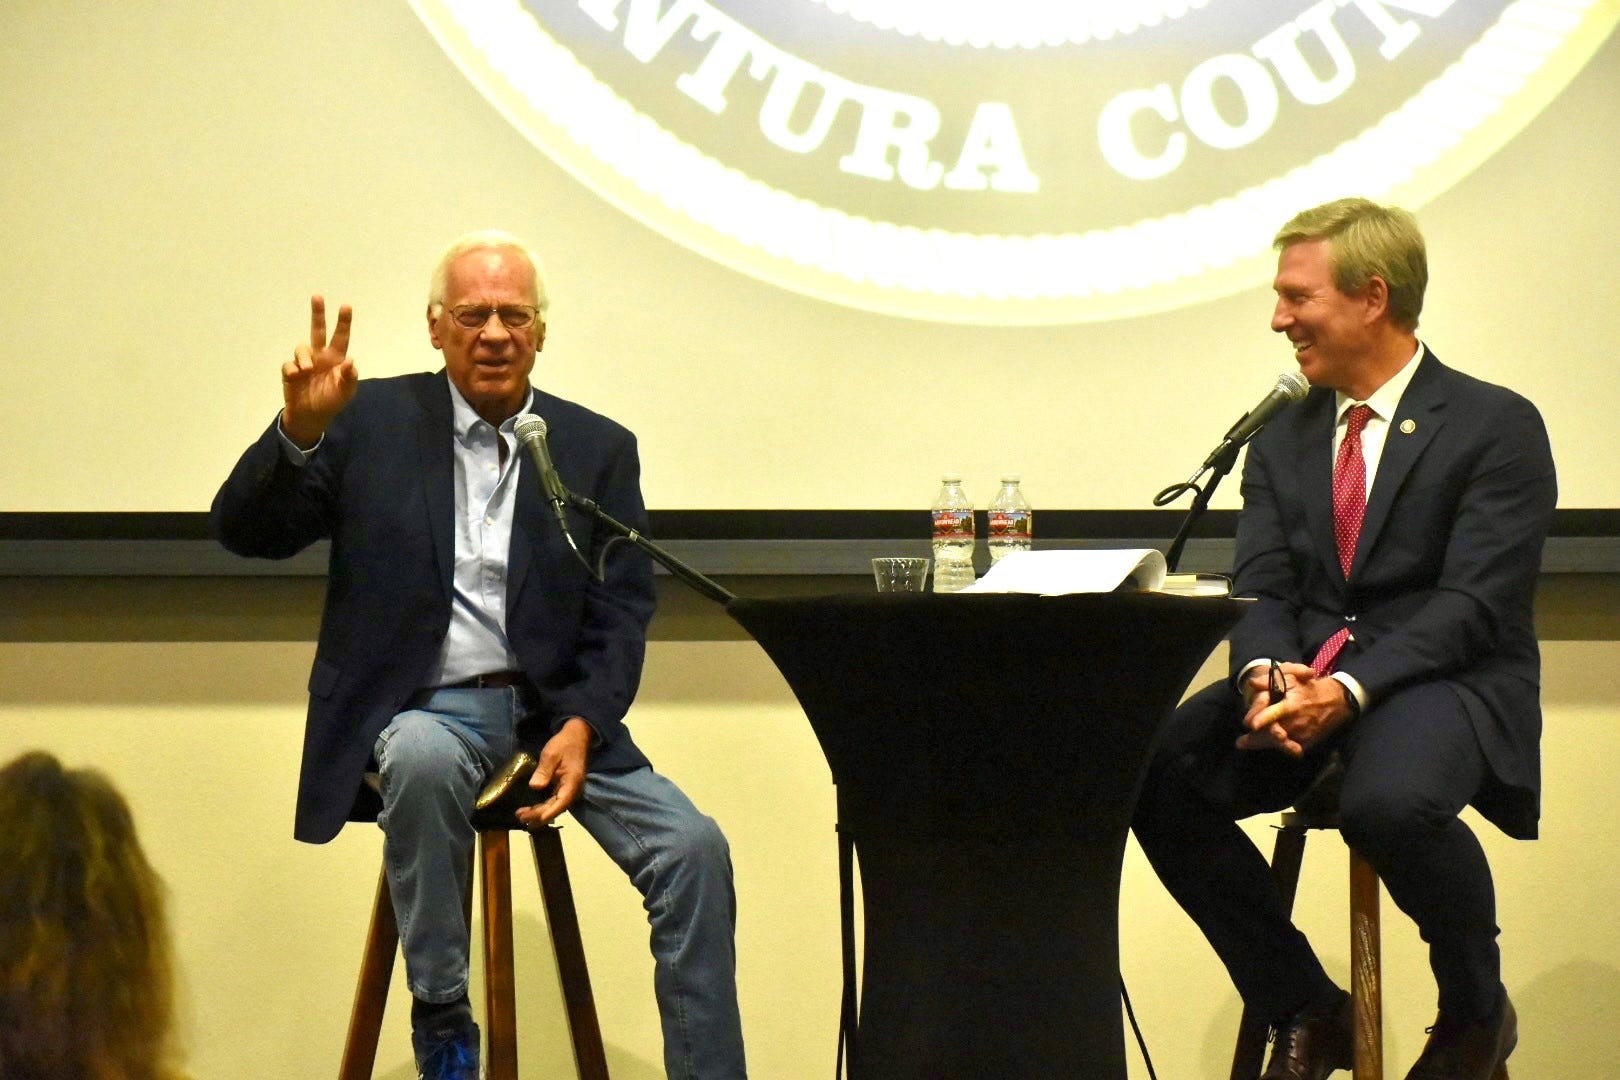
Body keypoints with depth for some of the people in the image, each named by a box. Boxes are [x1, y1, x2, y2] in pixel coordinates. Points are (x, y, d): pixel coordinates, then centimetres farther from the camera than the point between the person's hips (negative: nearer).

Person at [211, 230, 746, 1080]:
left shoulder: (599, 450, 9)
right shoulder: (373, 422, 4)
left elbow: (620, 614, 4)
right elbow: (245, 531, -2)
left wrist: (580, 726, -14)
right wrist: (299, 430, -21)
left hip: (555, 712, 2)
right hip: (424, 709, -2)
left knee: (694, 849, -19)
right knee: (423, 760, -37)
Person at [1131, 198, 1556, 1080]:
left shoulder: (1496, 428, -3)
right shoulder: (1282, 439, 16)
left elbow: (1473, 605, -12)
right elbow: (1261, 589, 7)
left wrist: (1349, 690, -25)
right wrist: (1267, 673, -17)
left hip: (1445, 683, -5)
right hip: (1303, 677, 6)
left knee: (1389, 803, -39)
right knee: (1151, 779, -21)